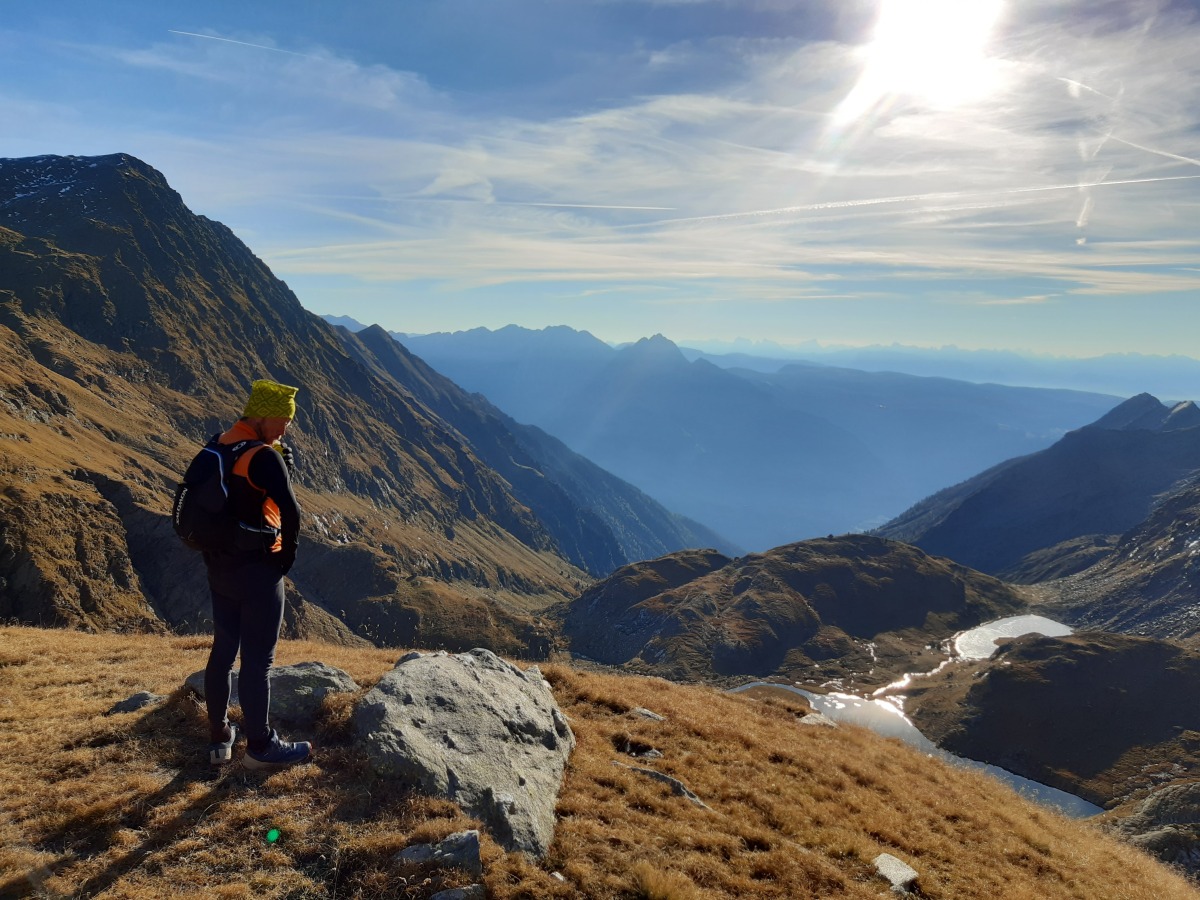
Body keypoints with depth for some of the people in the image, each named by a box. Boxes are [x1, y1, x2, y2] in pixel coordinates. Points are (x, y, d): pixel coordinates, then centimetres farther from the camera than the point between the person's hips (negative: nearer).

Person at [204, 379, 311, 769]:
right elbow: (291, 511, -26)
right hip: (257, 568, -9)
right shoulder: (264, 456, -19)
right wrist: (289, 554, -8)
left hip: (220, 563, 9)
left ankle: (220, 737, 29)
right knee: (258, 659, 2)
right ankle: (260, 746, 14)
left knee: (223, 649, 17)